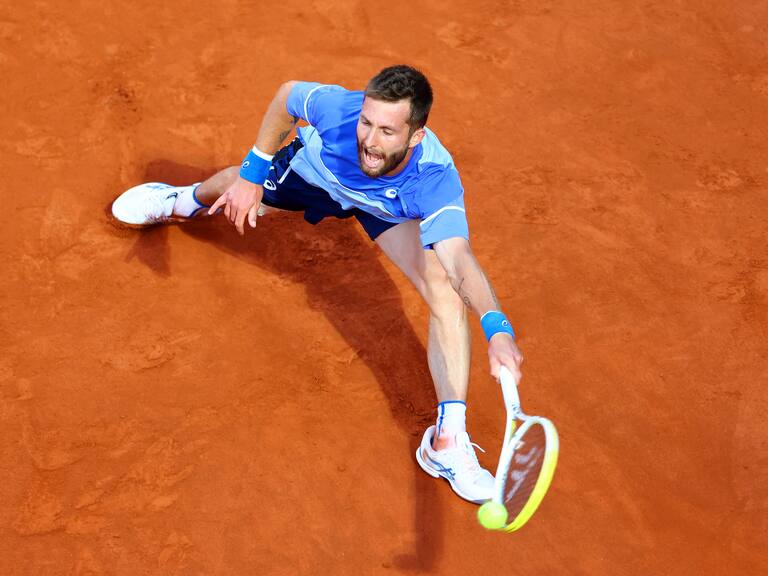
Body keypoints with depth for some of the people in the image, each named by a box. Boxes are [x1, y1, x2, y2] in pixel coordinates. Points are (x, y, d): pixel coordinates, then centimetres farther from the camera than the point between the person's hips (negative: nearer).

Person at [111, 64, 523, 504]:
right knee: (236, 193, 26)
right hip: (313, 168, 2)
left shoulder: (437, 182, -46)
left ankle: (448, 443, -14)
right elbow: (288, 94, -18)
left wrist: (496, 326, -77)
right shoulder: (338, 108, -41)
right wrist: (252, 173, -15)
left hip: (390, 207, -2)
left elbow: (460, 259, -59)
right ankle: (184, 202, 68)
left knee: (447, 294, -23)